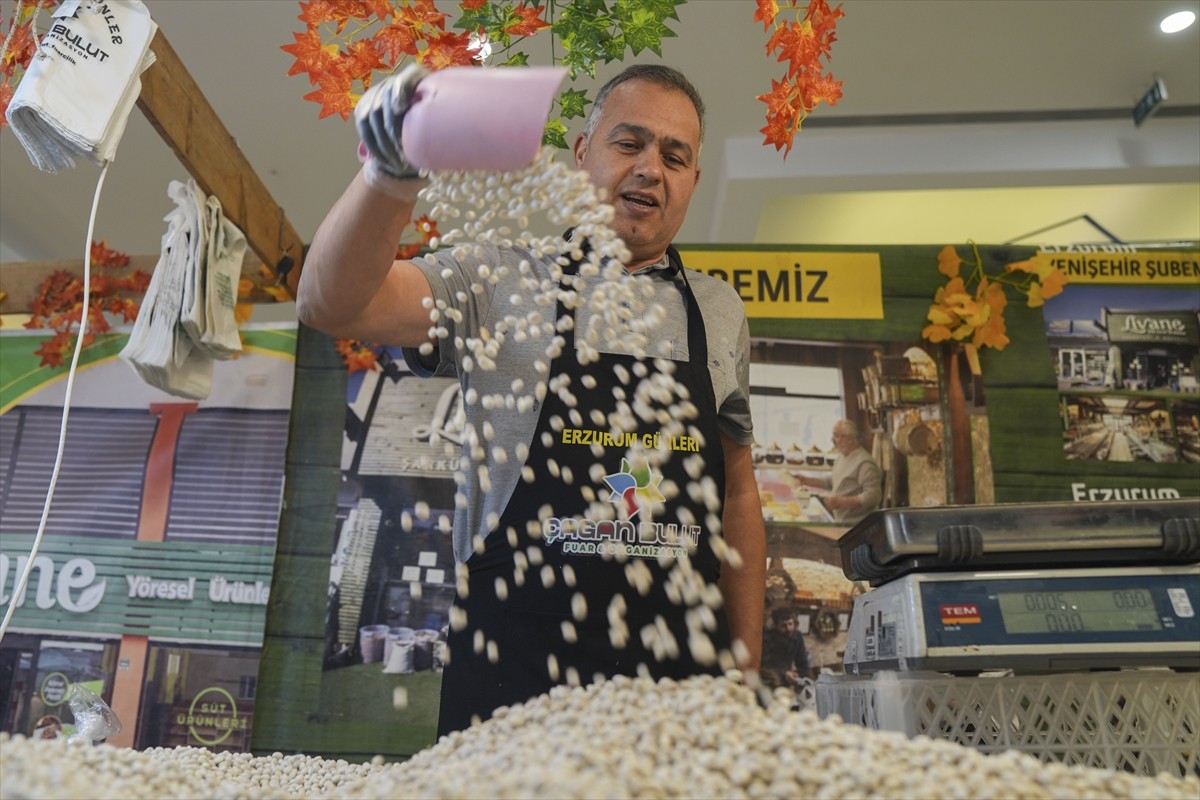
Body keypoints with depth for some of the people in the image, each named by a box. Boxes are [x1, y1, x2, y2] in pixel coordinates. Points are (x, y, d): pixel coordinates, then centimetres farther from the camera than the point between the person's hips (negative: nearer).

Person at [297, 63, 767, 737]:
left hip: (681, 666, 3)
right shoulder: (500, 278, -1)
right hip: (515, 662, -2)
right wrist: (391, 175, -33)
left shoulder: (720, 312, 10)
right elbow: (331, 304, -15)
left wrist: (747, 668, 11)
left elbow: (738, 498, 13)